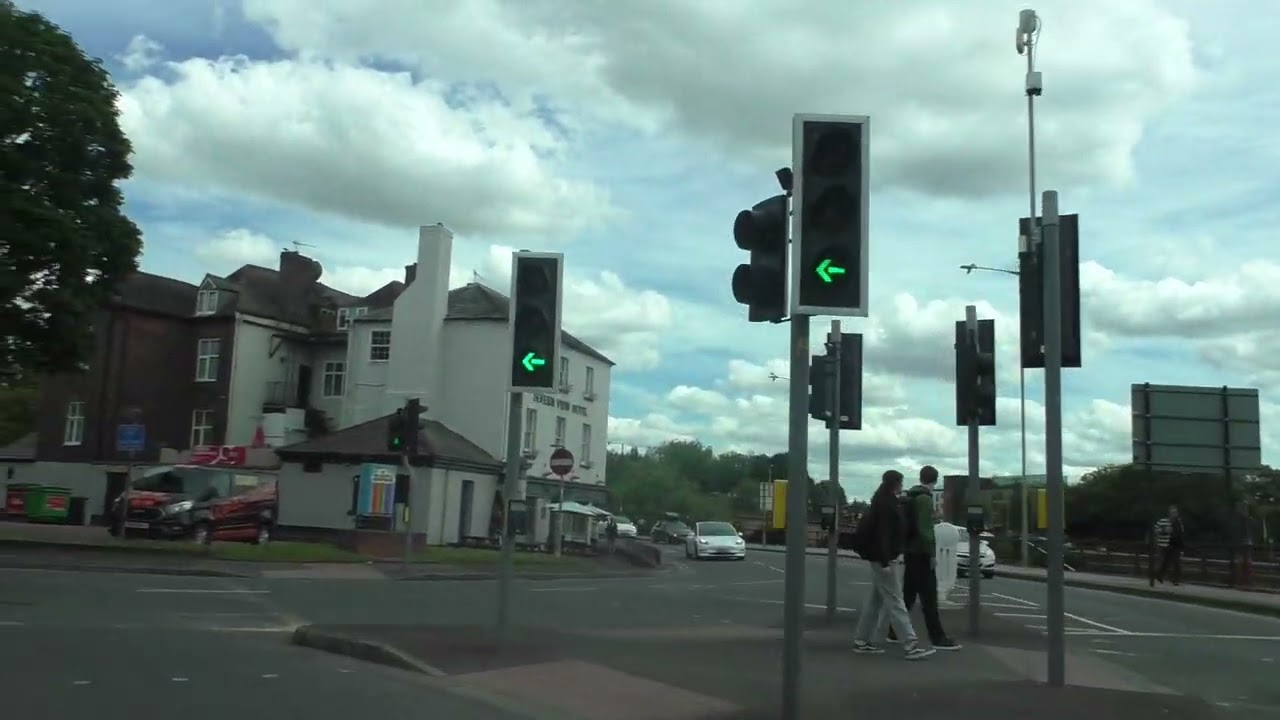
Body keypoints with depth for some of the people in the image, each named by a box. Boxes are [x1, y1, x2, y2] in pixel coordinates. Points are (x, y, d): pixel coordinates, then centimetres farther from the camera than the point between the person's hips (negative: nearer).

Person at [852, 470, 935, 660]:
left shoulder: (886, 502, 16)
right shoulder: (885, 504, -15)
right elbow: (882, 533, -22)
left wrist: (894, 554, 20)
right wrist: (885, 560, -26)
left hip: (881, 558, 10)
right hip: (881, 558, -10)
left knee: (875, 600, 12)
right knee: (894, 601, -11)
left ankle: (861, 641, 15)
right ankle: (911, 645, -12)